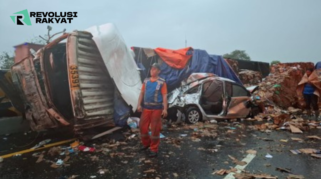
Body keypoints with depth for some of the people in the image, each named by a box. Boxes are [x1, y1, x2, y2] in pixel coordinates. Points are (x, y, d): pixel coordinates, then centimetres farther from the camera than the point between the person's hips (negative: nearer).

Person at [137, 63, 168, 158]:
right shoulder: (146, 81, 8)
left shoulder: (162, 82, -5)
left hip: (157, 108, -5)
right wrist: (139, 104, 2)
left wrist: (165, 109, -14)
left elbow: (164, 96, -8)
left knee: (155, 129, 2)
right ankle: (146, 143, 34)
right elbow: (142, 93, 11)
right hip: (146, 108, 5)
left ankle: (154, 149, 15)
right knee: (142, 127, 10)